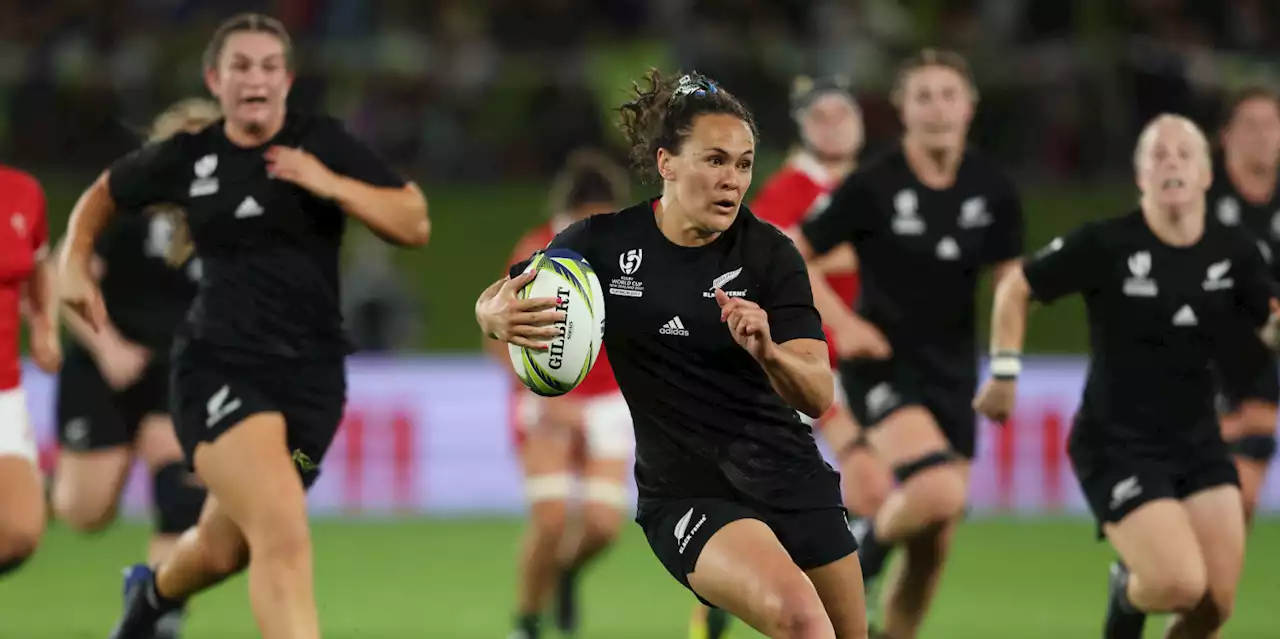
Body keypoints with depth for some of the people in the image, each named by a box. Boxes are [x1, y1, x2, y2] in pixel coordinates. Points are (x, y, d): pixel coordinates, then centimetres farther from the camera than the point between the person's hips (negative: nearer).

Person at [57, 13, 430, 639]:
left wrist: (331, 185, -17)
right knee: (283, 534, -24)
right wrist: (74, 263, 8)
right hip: (218, 367, -2)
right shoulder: (186, 157, 3)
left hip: (310, 370, 2)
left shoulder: (322, 144, 0)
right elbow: (103, 194, 22)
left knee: (224, 550, 16)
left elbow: (414, 223, -6)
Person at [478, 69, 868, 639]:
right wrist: (497, 317, -18)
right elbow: (491, 302, 7)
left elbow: (817, 397, -14)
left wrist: (767, 351, -36)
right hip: (686, 492, -3)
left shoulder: (770, 254, -7)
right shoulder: (606, 242, -6)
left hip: (788, 478, 3)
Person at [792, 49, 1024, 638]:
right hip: (883, 364, -5)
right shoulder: (872, 186, -10)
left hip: (952, 372, 5)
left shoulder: (992, 189, 1)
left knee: (933, 549, 4)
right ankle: (854, 562, 0)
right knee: (938, 492, -28)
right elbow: (788, 257, -3)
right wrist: (842, 323, -14)